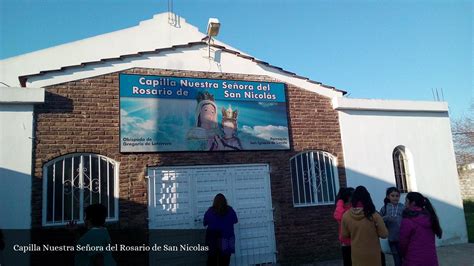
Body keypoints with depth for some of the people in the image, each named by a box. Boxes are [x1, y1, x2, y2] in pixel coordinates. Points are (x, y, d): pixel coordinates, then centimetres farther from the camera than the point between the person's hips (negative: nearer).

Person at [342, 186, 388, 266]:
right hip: (373, 253, -2)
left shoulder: (346, 216, -10)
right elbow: (384, 234, -9)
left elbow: (344, 235, 3)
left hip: (356, 254, 2)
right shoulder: (374, 215, -17)